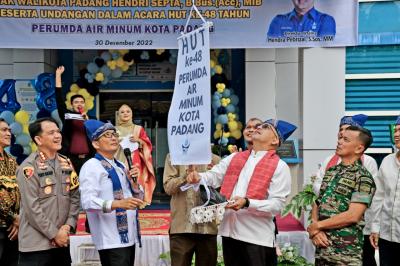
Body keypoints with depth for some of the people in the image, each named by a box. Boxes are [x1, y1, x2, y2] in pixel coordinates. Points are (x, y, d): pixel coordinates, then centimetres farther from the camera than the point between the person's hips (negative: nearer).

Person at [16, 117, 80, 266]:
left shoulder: (66, 163, 10)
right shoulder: (29, 167, -10)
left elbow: (74, 197, 10)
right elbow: (31, 207, -14)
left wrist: (68, 225, -4)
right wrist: (54, 234, -12)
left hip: (62, 242, 6)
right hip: (36, 245, -6)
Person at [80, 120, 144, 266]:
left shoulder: (121, 167, 18)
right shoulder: (91, 166, -7)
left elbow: (138, 199, 19)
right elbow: (87, 201, -19)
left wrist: (134, 182, -1)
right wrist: (118, 204, -31)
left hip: (129, 237, 8)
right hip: (111, 240, -8)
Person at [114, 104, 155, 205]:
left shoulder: (138, 129, 11)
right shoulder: (115, 130, 13)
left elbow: (148, 145, 8)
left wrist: (139, 140, -9)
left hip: (134, 163, 0)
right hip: (119, 162, 1)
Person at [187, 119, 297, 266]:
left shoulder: (279, 166, -2)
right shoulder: (234, 158, 15)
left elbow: (277, 204, -10)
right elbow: (213, 176, 8)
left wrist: (247, 203, -23)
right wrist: (198, 177, -14)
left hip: (256, 237, -5)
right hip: (229, 231, 5)